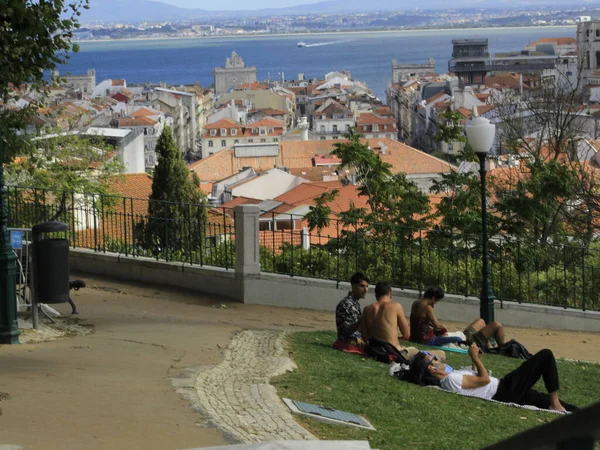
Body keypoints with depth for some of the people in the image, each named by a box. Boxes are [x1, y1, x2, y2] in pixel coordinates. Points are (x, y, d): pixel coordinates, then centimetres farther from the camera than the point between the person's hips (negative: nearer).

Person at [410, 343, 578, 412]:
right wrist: (475, 357, -12)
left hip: (503, 393, 9)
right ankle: (556, 405, 3)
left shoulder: (446, 380, 4)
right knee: (545, 355, -4)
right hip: (505, 392, -9)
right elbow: (484, 379, -20)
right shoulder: (451, 380, -26)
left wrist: (475, 359, 9)